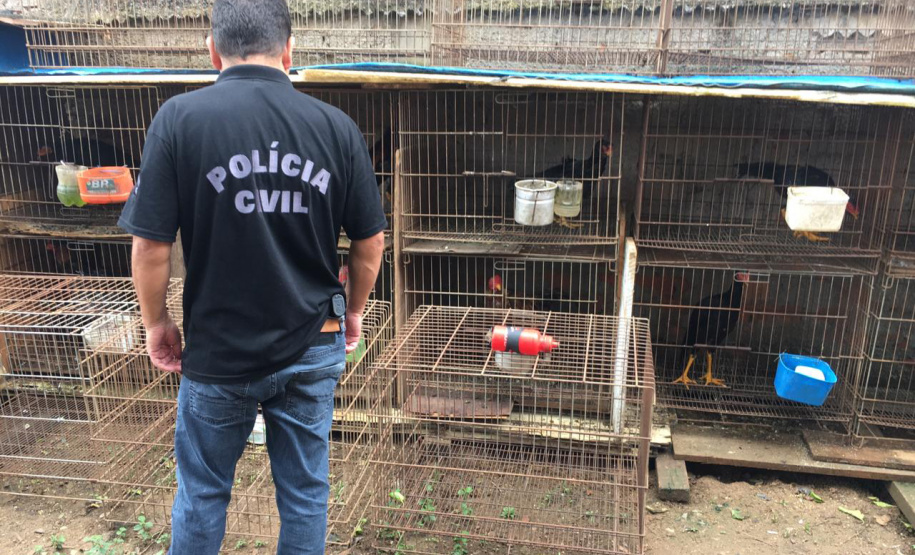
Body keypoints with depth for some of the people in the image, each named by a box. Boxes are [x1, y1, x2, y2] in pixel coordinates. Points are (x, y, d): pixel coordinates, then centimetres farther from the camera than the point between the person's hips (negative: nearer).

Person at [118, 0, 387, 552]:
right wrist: (354, 309, 16)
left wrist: (157, 322, 6)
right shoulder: (336, 126, -6)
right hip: (313, 349, 2)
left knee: (202, 491, 21)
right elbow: (370, 241, 0)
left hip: (219, 352, -1)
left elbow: (151, 244, -11)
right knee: (306, 493, 18)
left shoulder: (180, 118, -12)